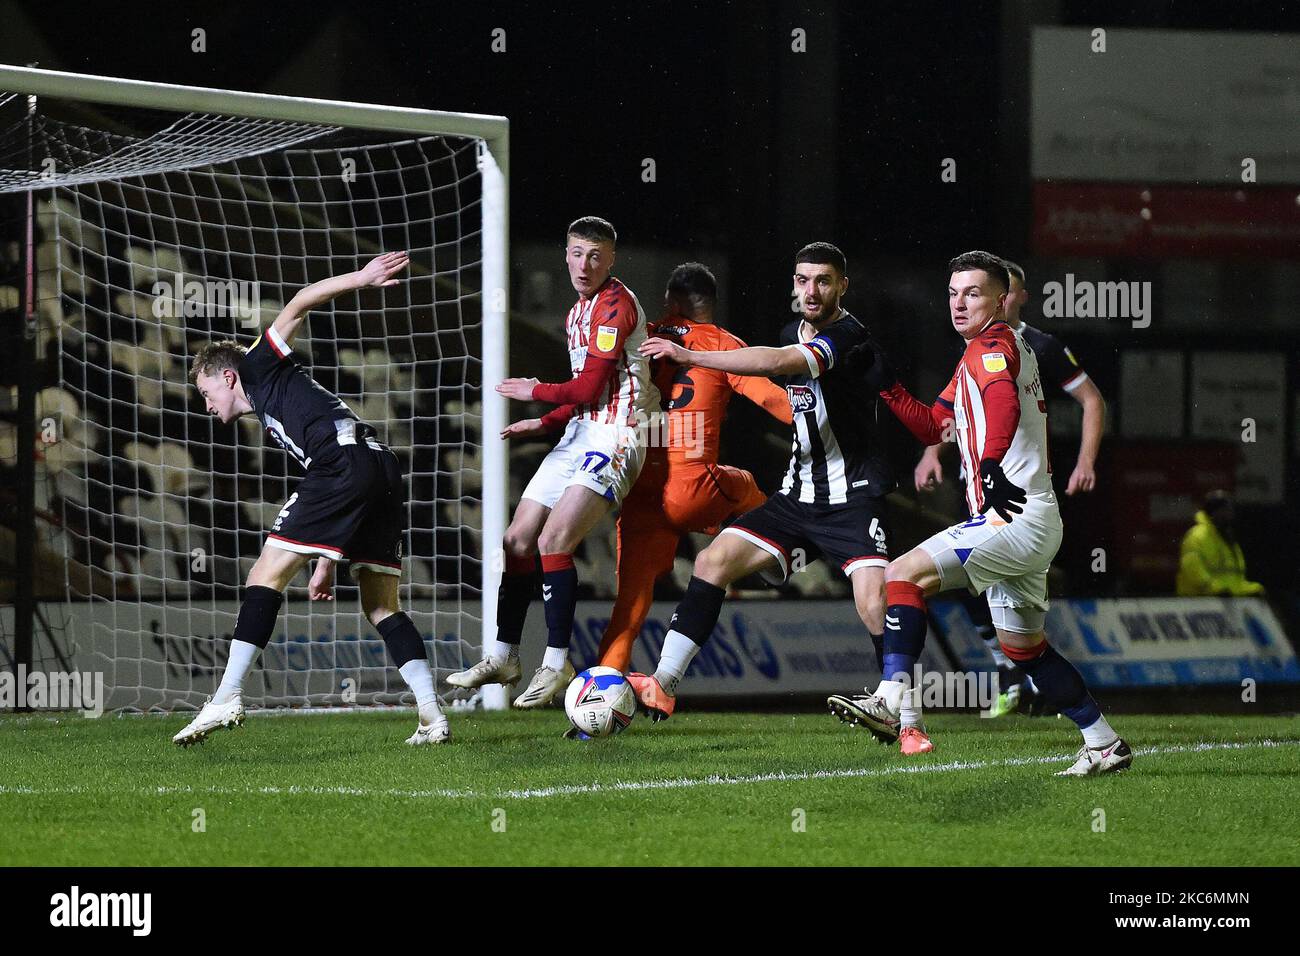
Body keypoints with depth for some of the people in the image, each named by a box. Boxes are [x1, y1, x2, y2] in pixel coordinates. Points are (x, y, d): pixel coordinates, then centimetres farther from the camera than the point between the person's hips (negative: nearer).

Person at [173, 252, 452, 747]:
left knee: (265, 577, -4)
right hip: (384, 469, 9)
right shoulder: (274, 421, 36)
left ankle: (227, 699, -9)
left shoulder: (260, 368, 18)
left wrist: (359, 279, -6)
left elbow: (299, 305, 5)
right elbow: (333, 513, 33)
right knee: (381, 605, 11)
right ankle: (433, 716, 0)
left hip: (344, 460, -9)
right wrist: (325, 564, 31)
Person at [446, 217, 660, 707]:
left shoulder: (616, 304, -12)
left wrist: (534, 391, -1)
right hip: (579, 435, 10)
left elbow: (589, 388, -16)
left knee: (553, 541, -21)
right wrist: (543, 424, 16)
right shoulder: (577, 313, 18)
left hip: (614, 438, -10)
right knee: (519, 539, 8)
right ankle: (502, 657, 17)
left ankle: (557, 663, -15)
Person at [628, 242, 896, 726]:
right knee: (713, 561, -3)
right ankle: (662, 687, -1)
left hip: (854, 500, -8)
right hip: (799, 496, 8)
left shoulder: (849, 337, -18)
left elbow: (774, 363, -33)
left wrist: (691, 356, -32)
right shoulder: (793, 332, 9)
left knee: (874, 605, -25)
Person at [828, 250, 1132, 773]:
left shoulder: (991, 346, -9)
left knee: (905, 574, -15)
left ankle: (895, 702, -24)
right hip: (1028, 522, 10)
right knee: (1023, 646, 18)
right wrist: (888, 386, 14)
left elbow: (1002, 400, -33)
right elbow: (932, 427, 28)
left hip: (1017, 514, -10)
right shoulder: (975, 359, 22)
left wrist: (992, 466, -49)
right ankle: (1105, 744, 22)